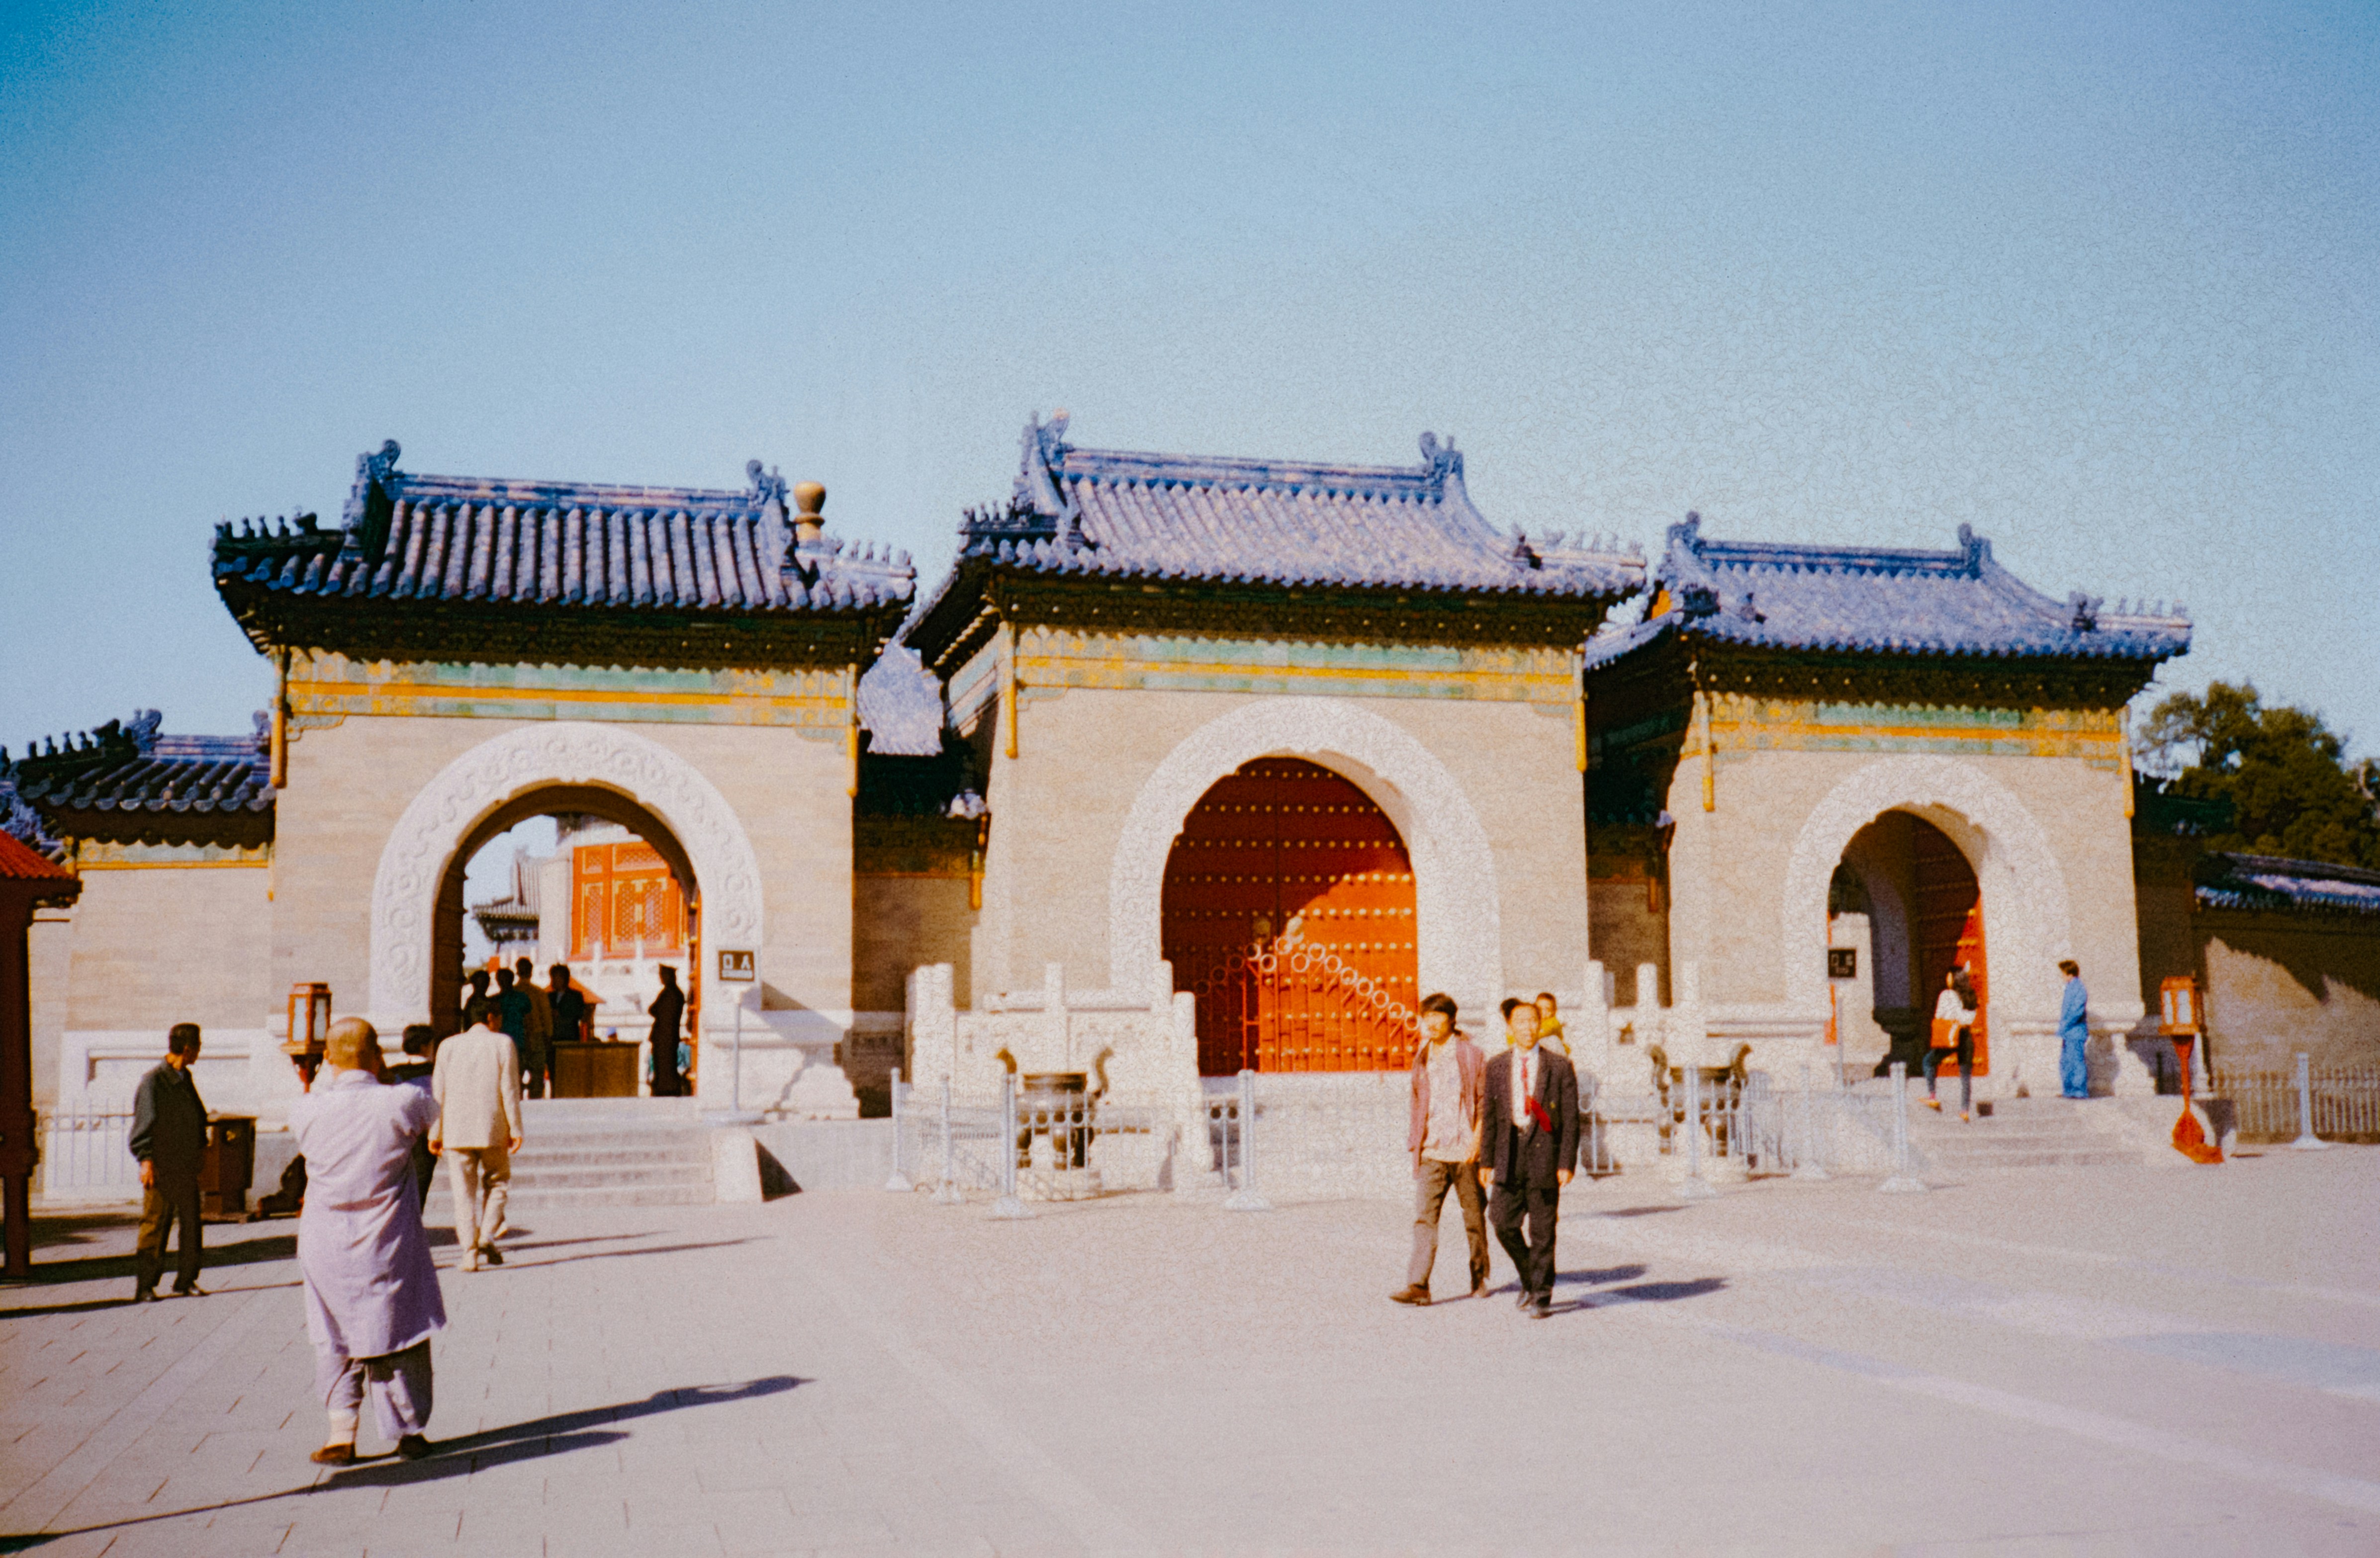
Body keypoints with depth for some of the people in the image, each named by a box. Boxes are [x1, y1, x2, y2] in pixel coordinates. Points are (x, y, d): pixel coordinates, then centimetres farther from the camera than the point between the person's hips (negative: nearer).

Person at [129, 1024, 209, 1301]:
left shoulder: (186, 1078, 16)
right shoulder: (153, 1080, -8)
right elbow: (144, 1122, -12)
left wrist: (201, 1146, 18)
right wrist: (146, 1159, -18)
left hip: (186, 1166, 7)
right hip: (160, 1167, -7)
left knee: (192, 1223, 7)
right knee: (155, 1226, -4)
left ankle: (186, 1281, 16)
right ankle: (144, 1286, 4)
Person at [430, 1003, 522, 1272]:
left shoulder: (448, 1046, 7)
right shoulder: (503, 1044, 0)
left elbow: (438, 1092, 6)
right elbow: (510, 1090, -4)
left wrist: (435, 1133, 10)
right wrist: (516, 1129, -2)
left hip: (456, 1131, 2)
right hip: (493, 1129, -2)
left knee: (463, 1190, 5)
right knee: (496, 1183, 14)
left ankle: (470, 1251, -2)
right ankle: (487, 1237, -3)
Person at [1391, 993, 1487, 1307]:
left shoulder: (1470, 1055, -4)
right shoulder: (1422, 1057, 10)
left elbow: (1486, 1101, -4)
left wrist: (1477, 1139, -13)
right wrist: (1416, 1142, 15)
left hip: (1465, 1151, -3)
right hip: (1432, 1152, 3)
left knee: (1474, 1217, 8)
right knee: (1424, 1216, -8)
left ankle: (1480, 1277, 26)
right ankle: (1418, 1285, -12)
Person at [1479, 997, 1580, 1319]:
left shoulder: (1559, 1067, -1)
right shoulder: (1497, 1067, 7)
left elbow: (1571, 1120, -1)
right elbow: (1489, 1116, 11)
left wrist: (1566, 1163, -7)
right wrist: (1486, 1161, 7)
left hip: (1544, 1154, -3)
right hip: (1509, 1154, 3)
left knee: (1543, 1231, 1)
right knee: (1502, 1223, -2)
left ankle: (1541, 1297, 13)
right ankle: (1529, 1277, 23)